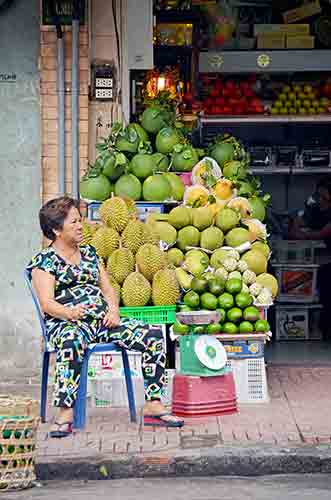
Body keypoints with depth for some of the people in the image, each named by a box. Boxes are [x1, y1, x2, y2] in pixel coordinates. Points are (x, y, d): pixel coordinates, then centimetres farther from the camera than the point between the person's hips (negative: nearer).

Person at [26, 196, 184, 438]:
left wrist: (113, 310, -3)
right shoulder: (44, 261, 4)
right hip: (66, 323, -6)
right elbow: (47, 303, -8)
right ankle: (66, 414, -43)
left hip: (103, 319, 6)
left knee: (154, 335, -16)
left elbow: (108, 289, 19)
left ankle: (153, 405, -16)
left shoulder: (89, 253, 23)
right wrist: (70, 312, -29)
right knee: (72, 343, -44)